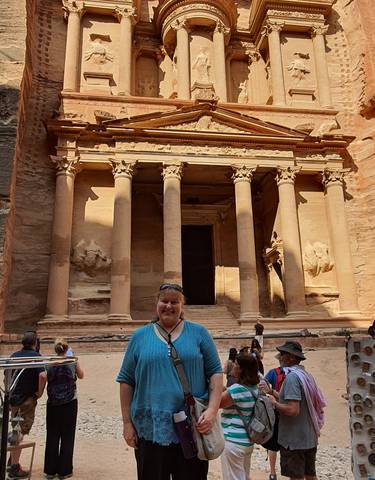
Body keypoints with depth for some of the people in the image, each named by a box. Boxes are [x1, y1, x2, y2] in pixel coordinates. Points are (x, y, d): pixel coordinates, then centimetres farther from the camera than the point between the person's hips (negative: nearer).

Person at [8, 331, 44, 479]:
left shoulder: (14, 355, 6)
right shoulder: (36, 356, -14)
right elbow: (42, 375, -27)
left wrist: (10, 392, 19)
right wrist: (39, 392, -13)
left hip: (13, 398, 7)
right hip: (27, 399, -7)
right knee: (21, 433, 2)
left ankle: (12, 462, 33)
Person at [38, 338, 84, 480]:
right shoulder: (73, 361, -4)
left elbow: (43, 376, -17)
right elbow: (81, 375, 11)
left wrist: (40, 392, -2)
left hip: (53, 403, 2)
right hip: (70, 403, -1)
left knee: (52, 436, 14)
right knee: (67, 437, 8)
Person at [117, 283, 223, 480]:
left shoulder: (198, 333, 2)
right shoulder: (140, 336, 3)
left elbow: (215, 372, 0)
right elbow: (126, 380, 5)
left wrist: (212, 409, -12)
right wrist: (127, 423, 1)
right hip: (150, 429, 1)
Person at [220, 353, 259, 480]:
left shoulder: (238, 388, -22)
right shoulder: (254, 388, 5)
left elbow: (217, 403, -13)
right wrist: (225, 389, 6)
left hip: (233, 441, -9)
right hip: (247, 440, 9)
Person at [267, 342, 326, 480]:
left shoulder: (292, 376, -21)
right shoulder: (307, 375, 5)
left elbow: (293, 410, -28)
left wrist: (274, 403, -12)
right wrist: (276, 394, 8)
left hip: (294, 439, -8)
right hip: (310, 437, 8)